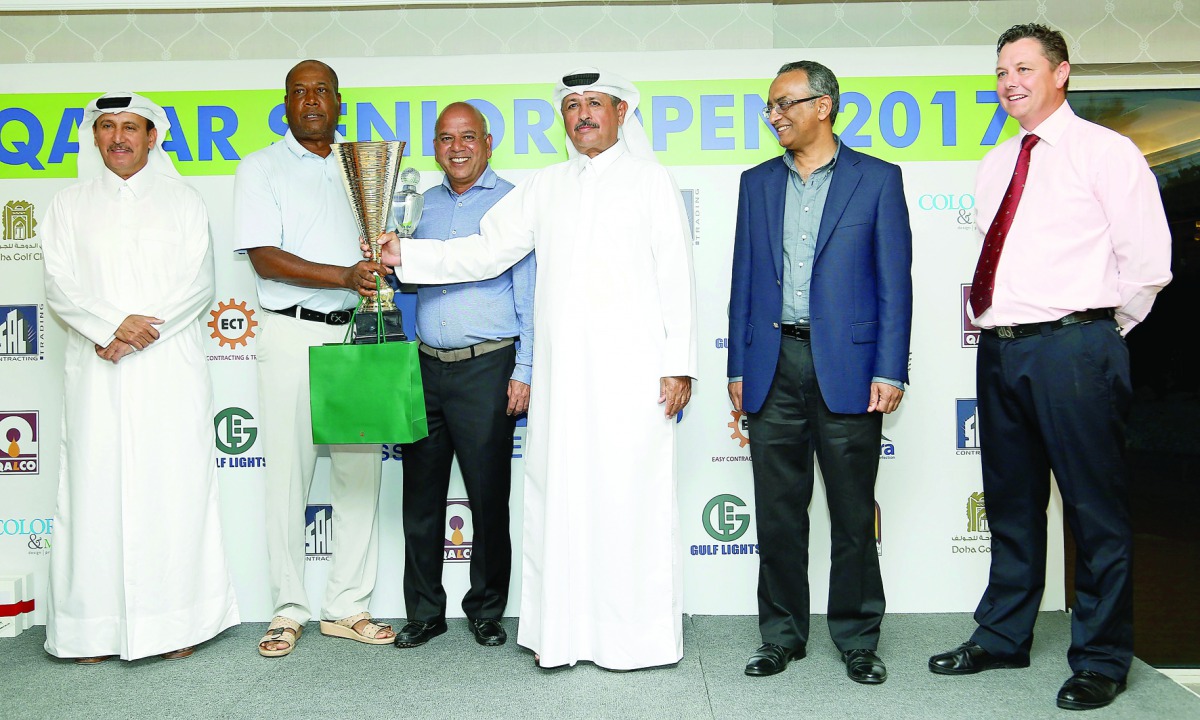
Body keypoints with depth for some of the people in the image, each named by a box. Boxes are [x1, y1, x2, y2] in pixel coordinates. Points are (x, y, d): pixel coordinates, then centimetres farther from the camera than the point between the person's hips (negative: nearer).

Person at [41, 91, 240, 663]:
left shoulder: (183, 201, 11)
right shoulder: (70, 205, 14)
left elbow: (198, 284, 1)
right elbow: (58, 285, 4)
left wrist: (143, 329, -11)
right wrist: (110, 326, -12)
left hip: (171, 366, -1)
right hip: (96, 372, 1)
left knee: (175, 486, -4)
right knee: (96, 487, -1)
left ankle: (177, 621, 3)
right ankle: (95, 627, 6)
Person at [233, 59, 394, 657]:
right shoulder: (261, 168, 4)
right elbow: (264, 257, -8)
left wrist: (384, 259, 1)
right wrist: (343, 276, -20)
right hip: (293, 333, -3)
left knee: (360, 471, 4)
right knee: (288, 474, 0)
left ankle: (347, 607, 14)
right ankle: (288, 610, 11)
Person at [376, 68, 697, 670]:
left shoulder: (650, 179, 7)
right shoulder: (545, 187, 16)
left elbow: (676, 275, 1)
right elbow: (485, 252, 15)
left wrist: (679, 364, -6)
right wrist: (403, 254, 4)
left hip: (632, 367, -3)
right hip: (560, 369, 4)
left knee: (630, 497, -4)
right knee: (558, 494, 4)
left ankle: (641, 634, 9)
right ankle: (563, 630, 15)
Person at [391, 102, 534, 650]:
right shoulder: (422, 204, 15)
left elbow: (529, 292, -3)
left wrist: (524, 370, -9)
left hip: (486, 368, -5)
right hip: (425, 365, 5)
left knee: (489, 496, 3)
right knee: (421, 493, 9)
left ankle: (487, 610, 18)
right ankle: (424, 611, 21)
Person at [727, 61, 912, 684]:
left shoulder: (878, 179, 3)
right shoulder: (757, 183, 13)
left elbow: (895, 281, -1)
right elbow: (743, 280, 12)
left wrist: (889, 371, -8)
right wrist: (738, 368, 7)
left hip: (847, 366, -3)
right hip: (773, 368, 3)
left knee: (853, 513, 6)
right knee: (777, 513, 9)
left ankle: (857, 638, 21)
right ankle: (782, 635, 22)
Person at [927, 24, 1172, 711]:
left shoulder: (1105, 152, -3)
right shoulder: (997, 163, 16)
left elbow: (1148, 261, -5)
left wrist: (1103, 332, 0)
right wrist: (992, 319, 12)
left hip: (1072, 350, -6)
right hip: (999, 347, 7)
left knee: (1096, 508, 1)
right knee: (1011, 503, 15)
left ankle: (1101, 658, 15)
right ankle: (1002, 636, 28)